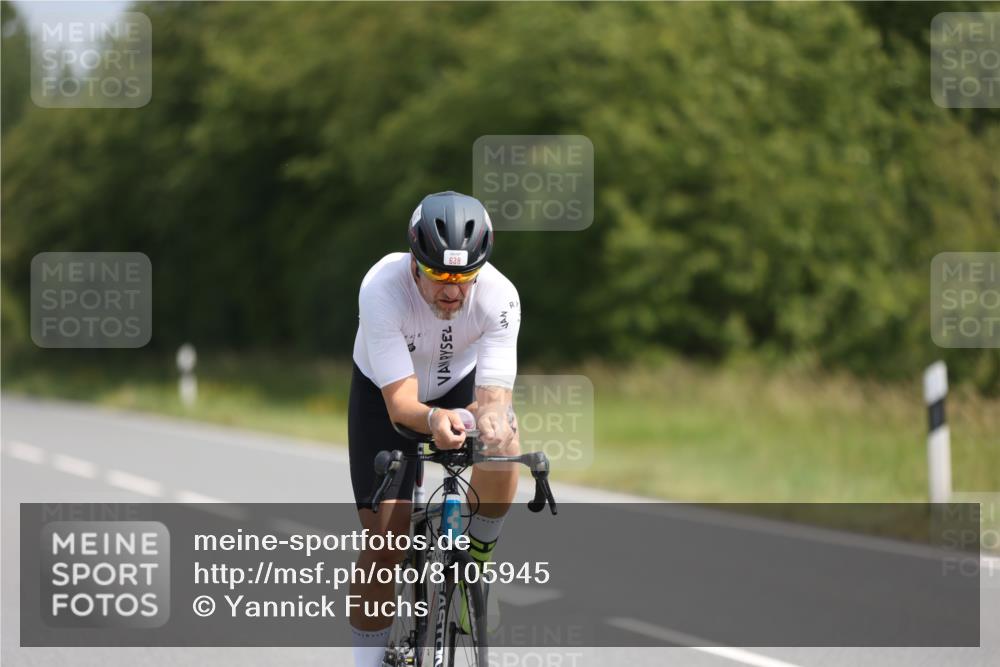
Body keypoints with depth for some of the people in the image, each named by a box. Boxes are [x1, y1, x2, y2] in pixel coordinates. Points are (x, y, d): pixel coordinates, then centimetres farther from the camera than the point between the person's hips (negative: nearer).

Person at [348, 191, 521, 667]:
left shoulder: (499, 296, -31)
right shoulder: (381, 289, -36)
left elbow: (494, 393, -33)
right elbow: (400, 402, -37)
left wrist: (490, 416, -57)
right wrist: (434, 419, -59)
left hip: (459, 383, 1)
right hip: (385, 395, -1)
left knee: (503, 444, -32)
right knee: (385, 542, -9)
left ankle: (473, 563, -8)